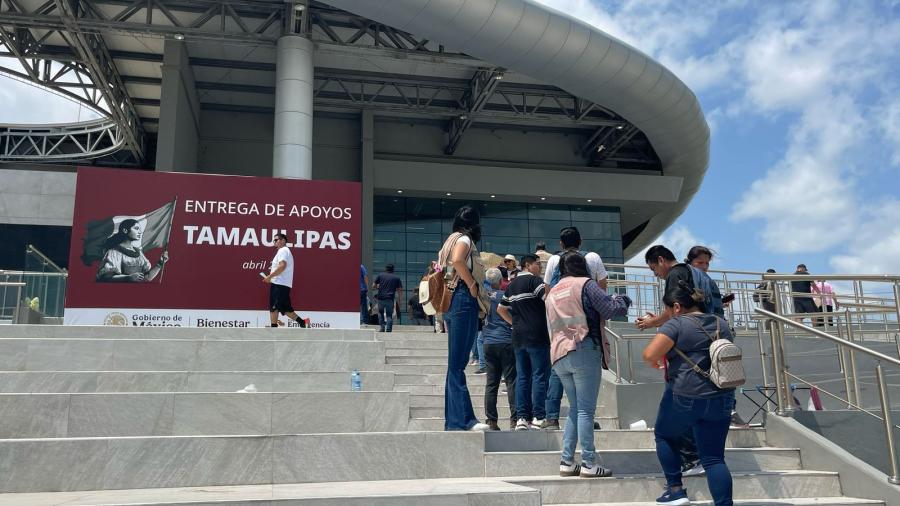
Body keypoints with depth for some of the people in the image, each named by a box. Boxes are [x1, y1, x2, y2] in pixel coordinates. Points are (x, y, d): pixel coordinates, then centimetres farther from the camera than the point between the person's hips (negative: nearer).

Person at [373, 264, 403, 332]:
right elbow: (400, 290, 6)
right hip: (390, 299, -1)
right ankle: (388, 330, -2)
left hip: (381, 298, 1)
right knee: (389, 315, 6)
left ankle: (381, 327, 11)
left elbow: (373, 286, 8)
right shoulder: (396, 278, 9)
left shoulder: (380, 275, 8)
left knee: (381, 313, 20)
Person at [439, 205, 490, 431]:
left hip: (451, 301, 9)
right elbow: (457, 260, -25)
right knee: (457, 364, -11)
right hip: (464, 300, -9)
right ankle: (463, 419, -10)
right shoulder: (464, 239, -4)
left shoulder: (451, 239, 21)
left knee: (455, 364, 9)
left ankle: (453, 421, 12)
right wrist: (472, 285, -15)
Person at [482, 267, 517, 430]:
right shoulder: (504, 296, -5)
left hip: (488, 343, 4)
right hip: (505, 342, -4)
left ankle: (491, 421, 5)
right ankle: (514, 420, -5)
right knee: (511, 381, -1)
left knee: (491, 383, 6)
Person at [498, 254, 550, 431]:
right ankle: (538, 417, -4)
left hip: (518, 337, 7)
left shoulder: (511, 285, 17)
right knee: (539, 376, -3)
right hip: (537, 336, -7)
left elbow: (501, 309, 24)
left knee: (522, 377, 8)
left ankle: (521, 418, 7)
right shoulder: (534, 280, -7)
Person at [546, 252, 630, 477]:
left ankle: (567, 461, 8)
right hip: (583, 350, -7)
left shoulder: (552, 293, 22)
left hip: (558, 355, 7)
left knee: (575, 408, 13)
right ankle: (589, 463, -6)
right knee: (586, 409, -5)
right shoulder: (585, 284, -1)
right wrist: (623, 299, 12)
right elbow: (611, 308, -9)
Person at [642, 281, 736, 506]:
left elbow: (649, 354, -19)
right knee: (714, 457, 8)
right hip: (721, 399, 5)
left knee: (664, 436, 20)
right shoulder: (722, 324, 12)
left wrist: (653, 361, 2)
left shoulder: (677, 324, -9)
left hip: (685, 396, -5)